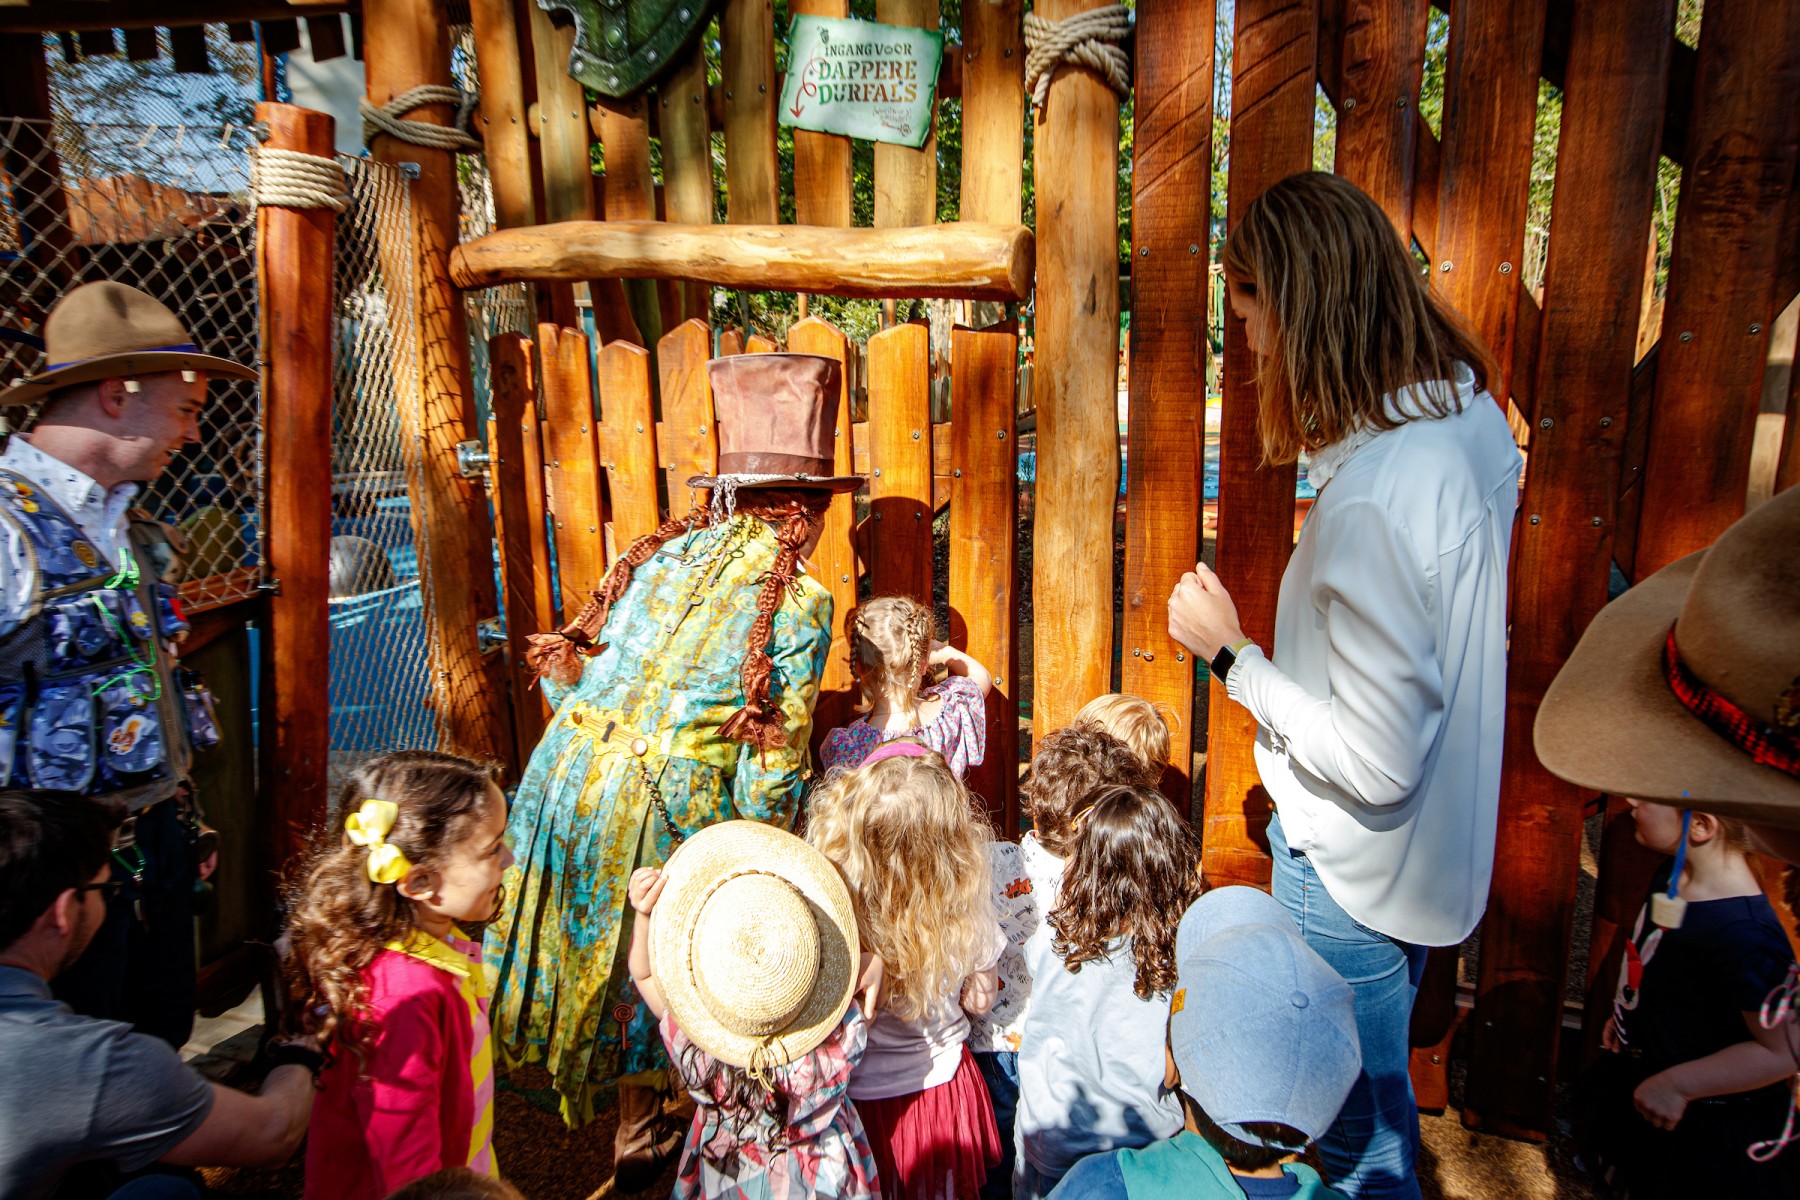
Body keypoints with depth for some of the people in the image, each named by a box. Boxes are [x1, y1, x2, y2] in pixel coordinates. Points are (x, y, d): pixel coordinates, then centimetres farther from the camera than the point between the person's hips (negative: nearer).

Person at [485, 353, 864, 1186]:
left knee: (600, 948, 25)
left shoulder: (662, 550, 7)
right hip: (665, 802, -5)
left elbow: (567, 669, 10)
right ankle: (641, 1141, 39)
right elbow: (774, 761, -8)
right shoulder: (797, 601, -8)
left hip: (567, 774, 5)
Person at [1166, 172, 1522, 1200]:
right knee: (1376, 1101, 31)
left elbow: (1376, 762, -28)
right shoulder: (1472, 413, -3)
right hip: (1436, 839, 9)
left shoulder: (1370, 499, -33)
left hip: (1358, 880, -9)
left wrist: (1231, 654, -19)